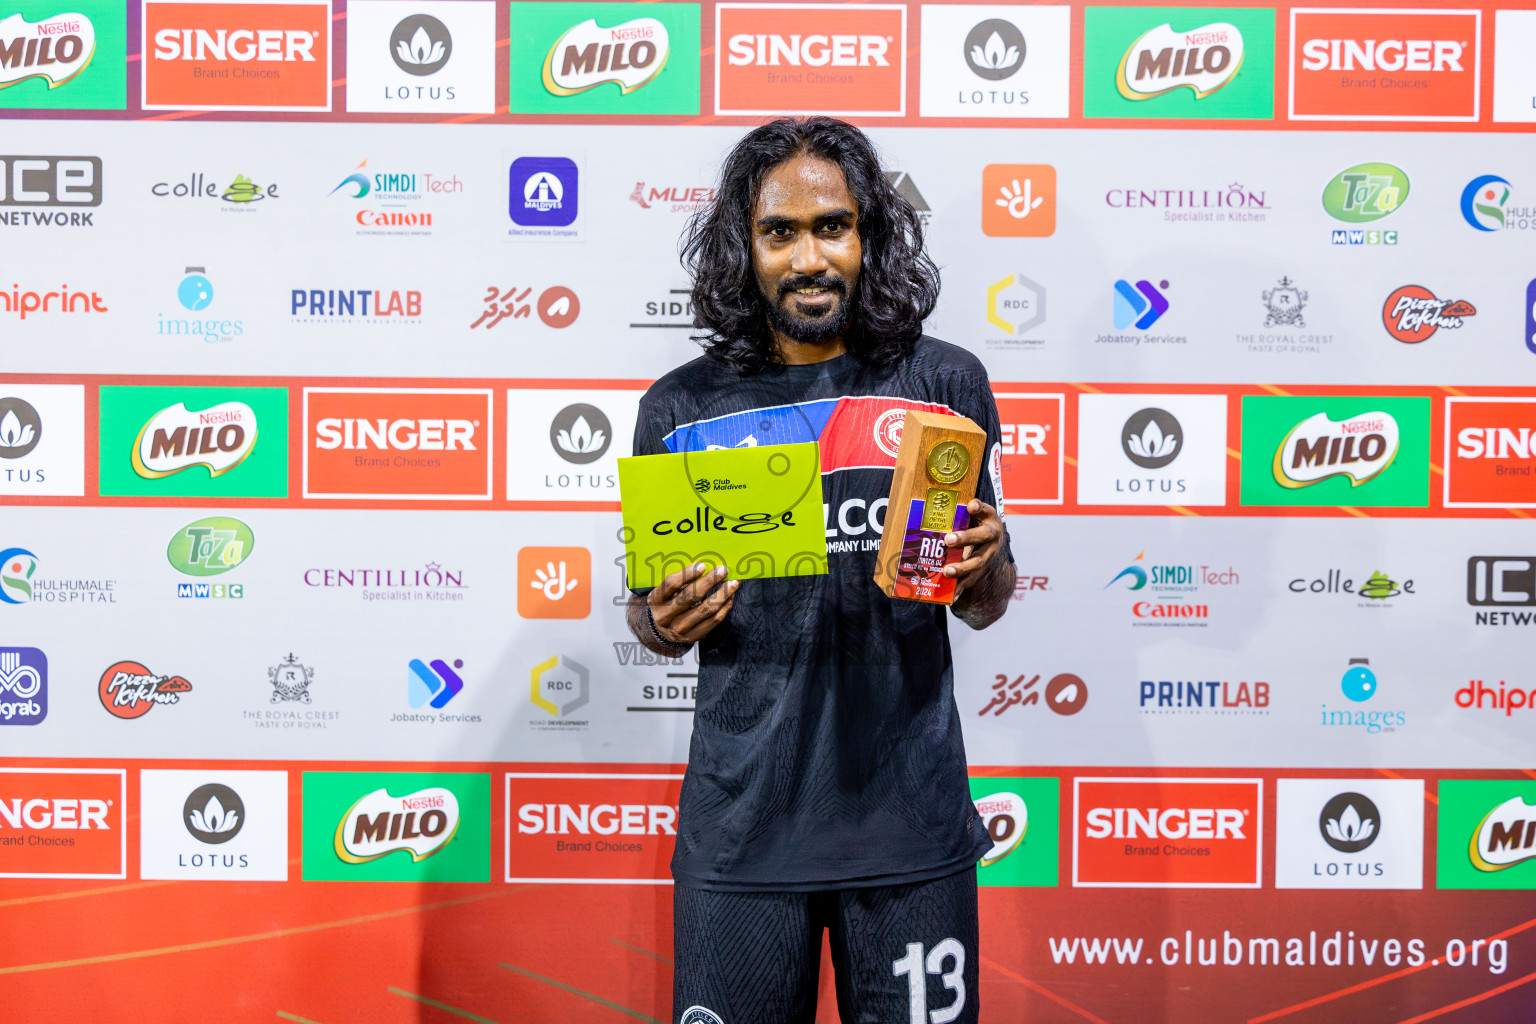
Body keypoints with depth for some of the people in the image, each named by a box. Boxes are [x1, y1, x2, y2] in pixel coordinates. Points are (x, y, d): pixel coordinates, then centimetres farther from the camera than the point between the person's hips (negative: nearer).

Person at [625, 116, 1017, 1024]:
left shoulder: (945, 383, 0)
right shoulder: (681, 409, 0)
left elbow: (986, 609, 8)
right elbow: (649, 616, 10)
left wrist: (981, 570, -13)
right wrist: (668, 623, -12)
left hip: (910, 818, 0)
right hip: (742, 823, 0)